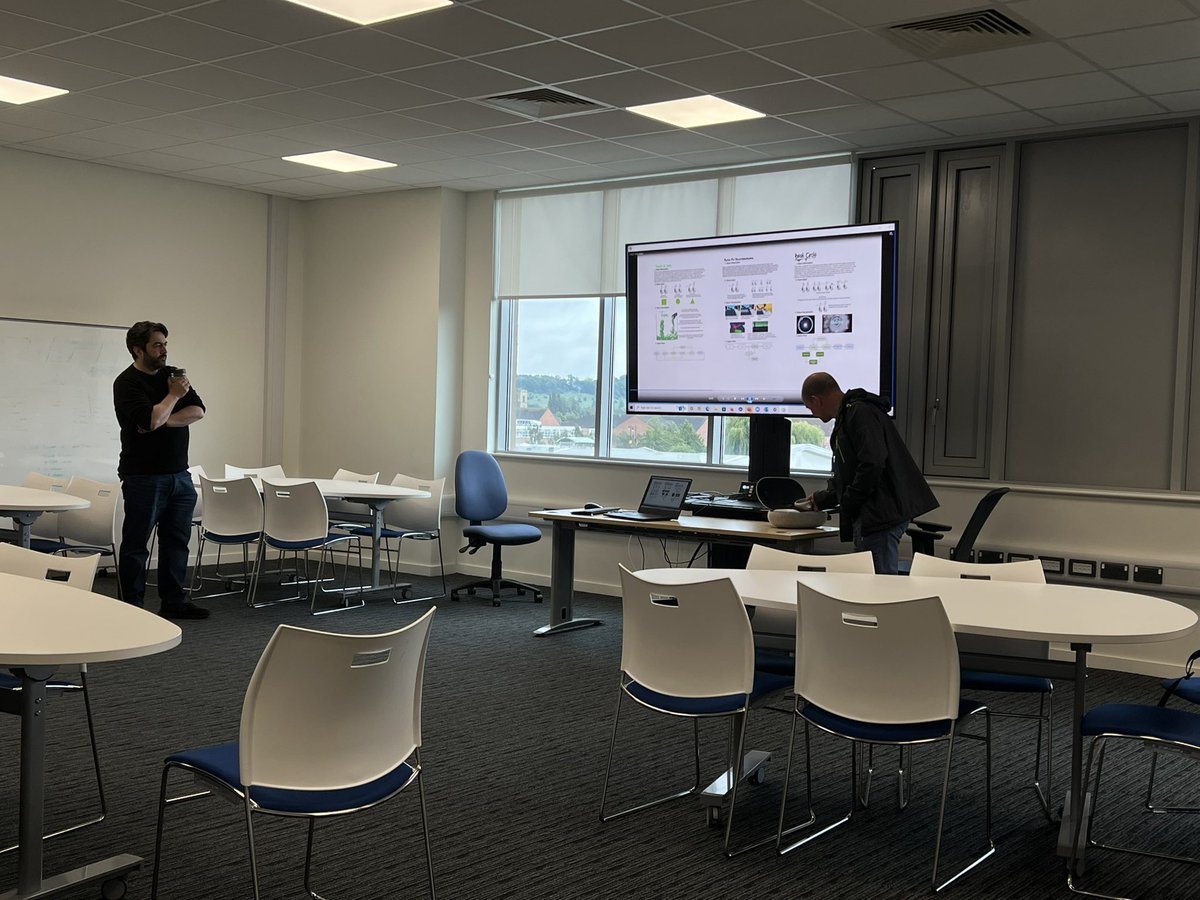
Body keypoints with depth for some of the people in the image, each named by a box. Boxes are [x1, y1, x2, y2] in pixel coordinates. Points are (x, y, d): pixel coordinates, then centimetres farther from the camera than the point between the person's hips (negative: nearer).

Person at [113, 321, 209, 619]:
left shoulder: (172, 374, 11)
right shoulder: (127, 383, -9)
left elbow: (198, 411, 0)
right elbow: (151, 419, -23)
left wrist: (163, 421, -13)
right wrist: (174, 395, -9)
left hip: (179, 474, 7)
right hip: (144, 477, -7)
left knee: (177, 540, 11)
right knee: (136, 544, 2)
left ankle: (174, 600, 20)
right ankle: (133, 606, 10)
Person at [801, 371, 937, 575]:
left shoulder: (861, 413, -11)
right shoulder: (846, 418, 22)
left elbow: (872, 465, -22)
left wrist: (848, 505, -12)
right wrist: (820, 500, 36)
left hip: (881, 515, -11)